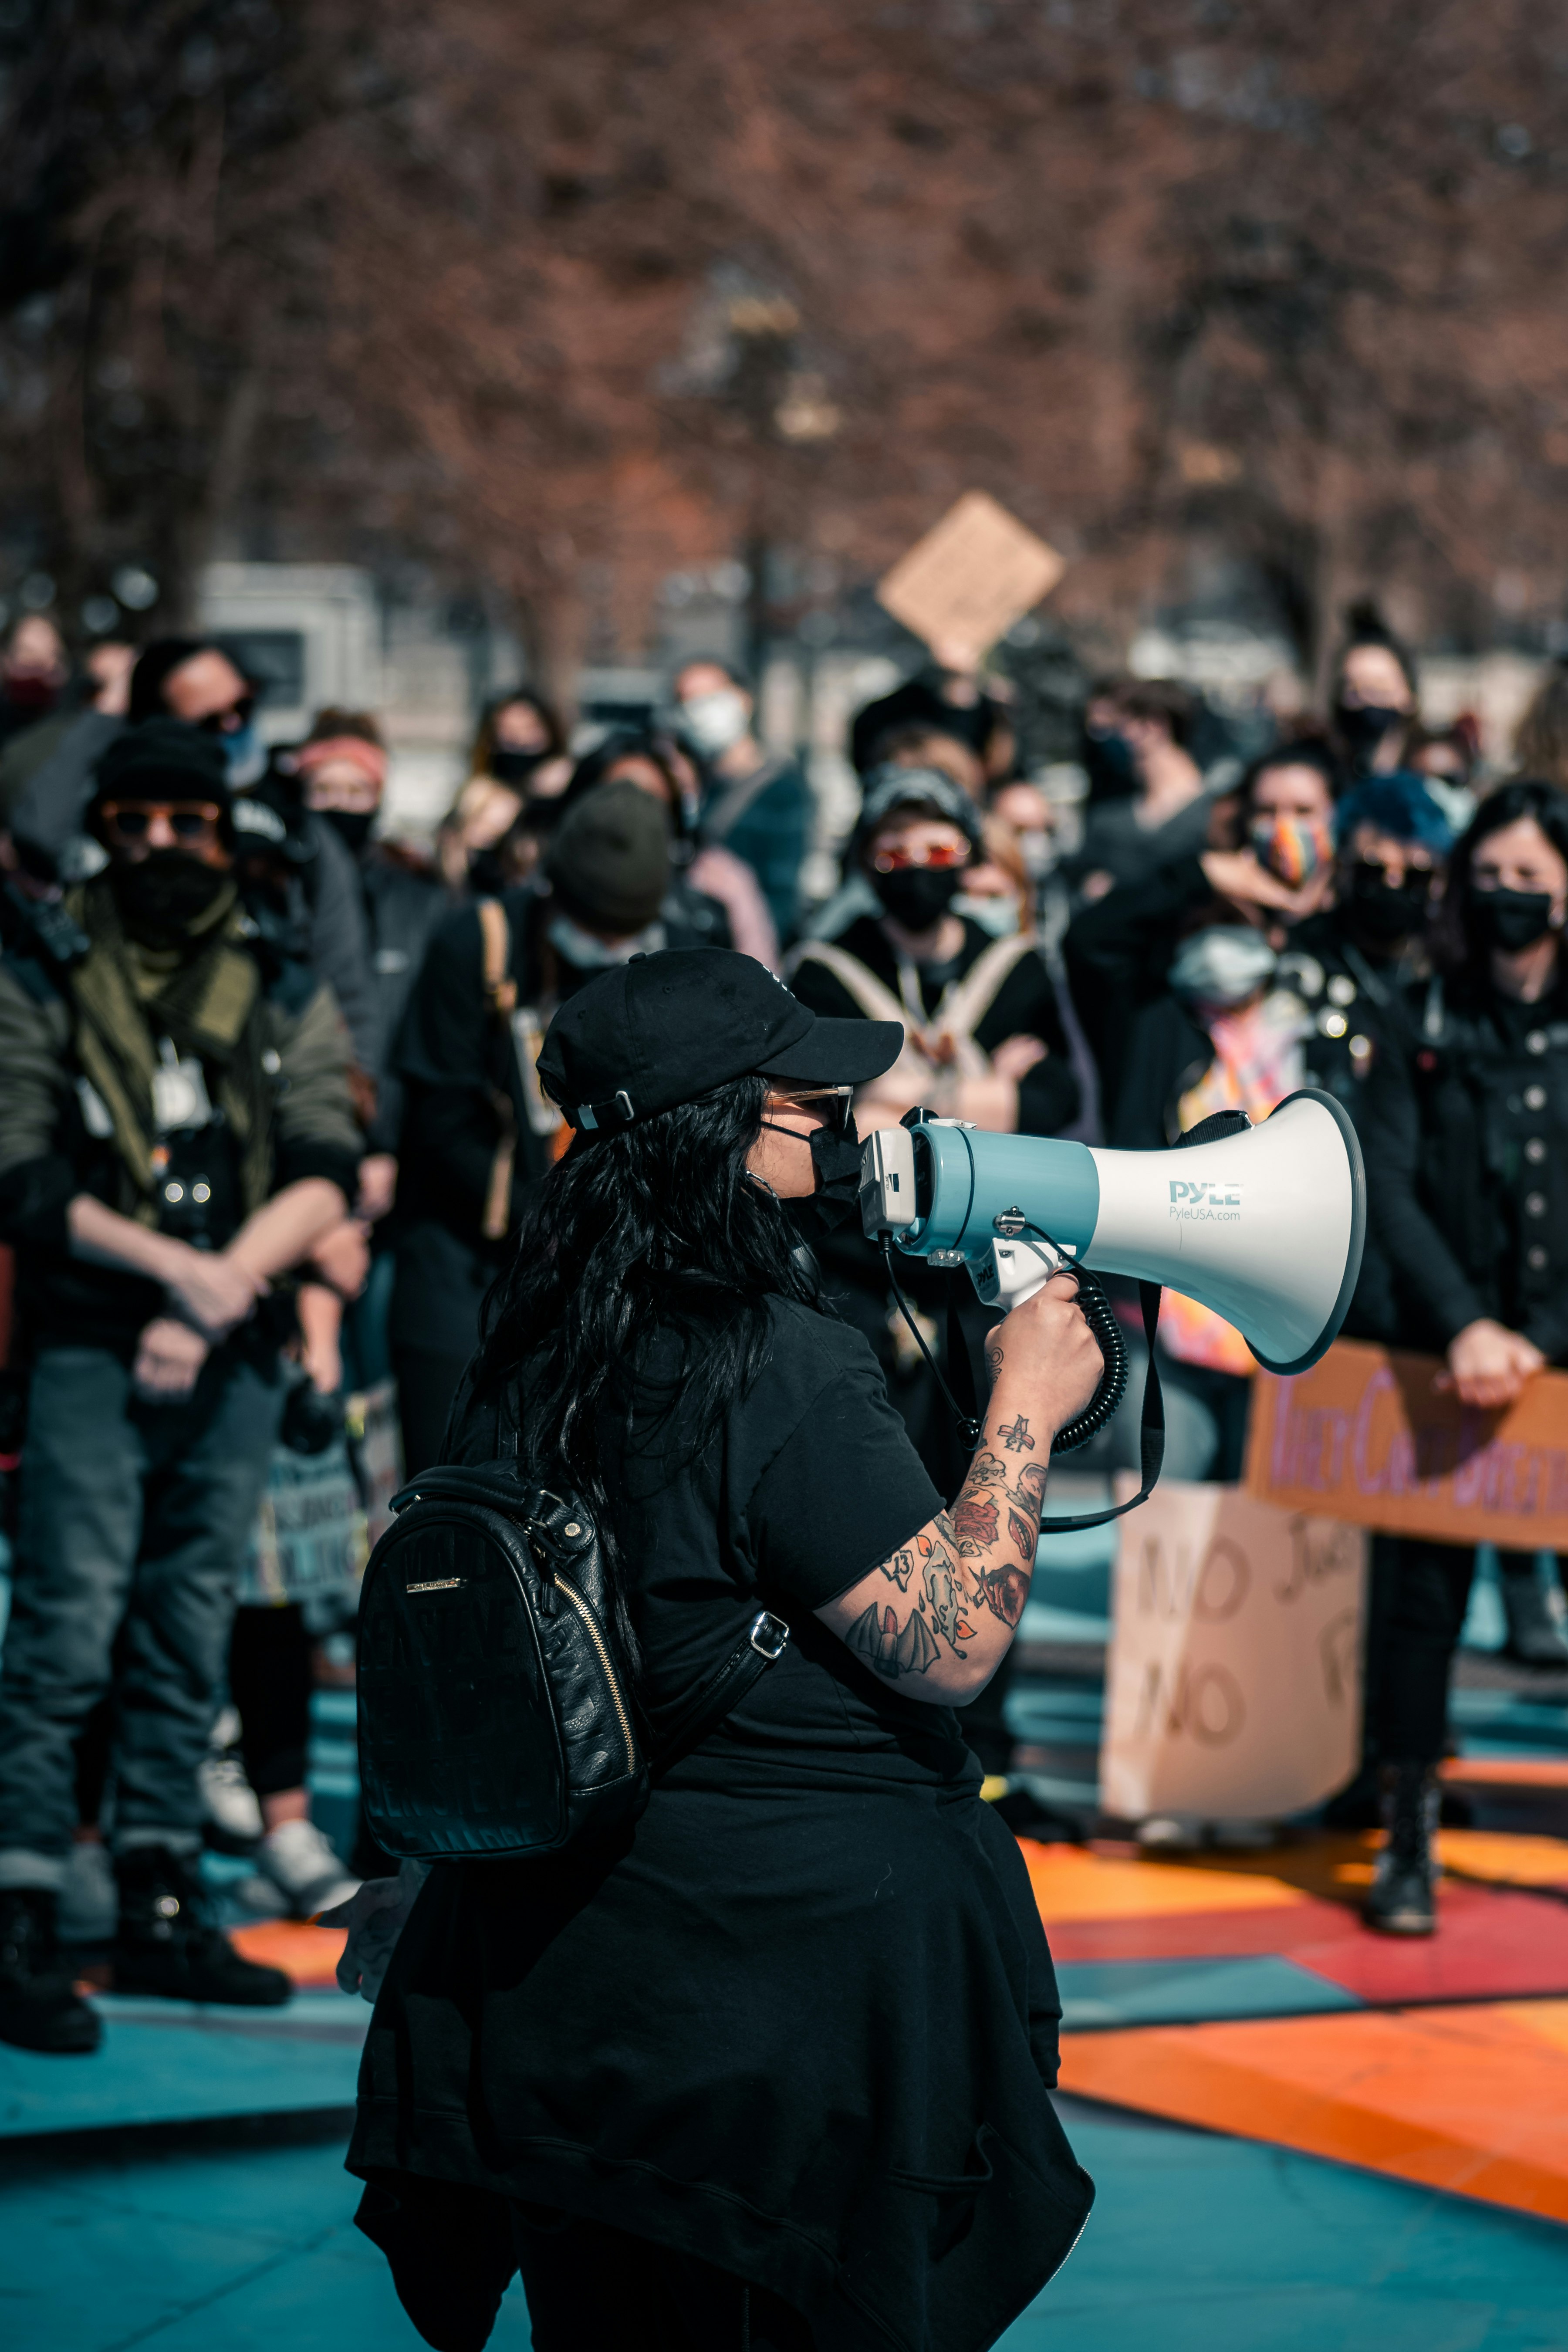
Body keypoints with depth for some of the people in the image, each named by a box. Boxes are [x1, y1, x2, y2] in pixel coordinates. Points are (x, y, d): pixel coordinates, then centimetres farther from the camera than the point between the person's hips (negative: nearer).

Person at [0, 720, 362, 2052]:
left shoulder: (286, 993, 8)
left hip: (233, 1362, 4)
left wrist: (209, 1305, -13)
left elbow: (325, 1182, 0)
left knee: (190, 1640, 9)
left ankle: (161, 1908, 17)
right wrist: (176, 1264, -15)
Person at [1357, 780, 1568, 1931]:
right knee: (1427, 1590, 0)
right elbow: (1388, 1184, -2)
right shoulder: (1427, 1026, 5)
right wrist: (1461, 1323, -14)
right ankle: (1407, 1844, 8)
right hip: (1455, 1356, 0)